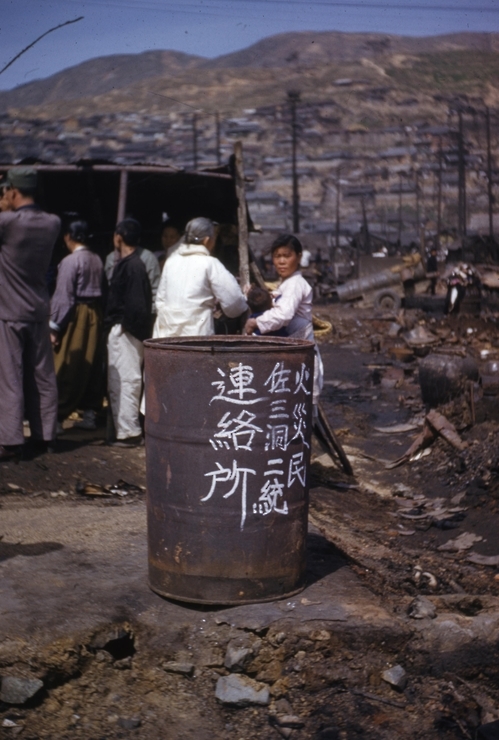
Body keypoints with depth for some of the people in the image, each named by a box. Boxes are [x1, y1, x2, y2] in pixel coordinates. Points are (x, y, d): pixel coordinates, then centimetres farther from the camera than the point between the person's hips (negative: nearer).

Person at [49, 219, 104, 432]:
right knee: (91, 364, 12)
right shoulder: (97, 260, 7)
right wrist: (96, 315, 10)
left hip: (75, 315, -7)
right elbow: (101, 290, 6)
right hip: (95, 313, 7)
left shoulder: (70, 261, -12)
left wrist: (54, 326, -11)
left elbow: (63, 296, -14)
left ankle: (58, 416, -3)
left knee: (66, 368, -4)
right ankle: (89, 413, 17)